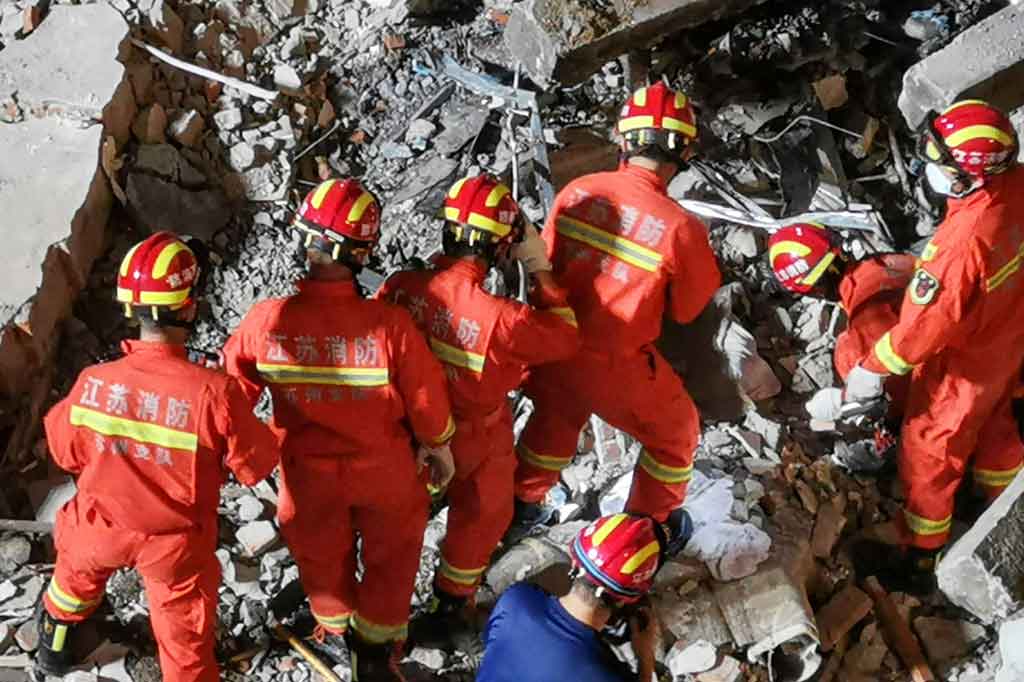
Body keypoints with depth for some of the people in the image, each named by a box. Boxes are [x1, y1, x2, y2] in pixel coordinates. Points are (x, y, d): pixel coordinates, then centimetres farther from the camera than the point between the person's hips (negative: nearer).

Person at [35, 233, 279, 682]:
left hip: (101, 525, 4)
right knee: (186, 642, 16)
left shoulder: (93, 383, -24)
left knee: (77, 575, 36)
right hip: (176, 543, -3)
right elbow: (256, 467, -17)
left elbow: (67, 452, -5)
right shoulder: (214, 392, -33)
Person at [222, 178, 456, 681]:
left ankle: (336, 625, 57)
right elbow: (426, 399, -17)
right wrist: (439, 446, 4)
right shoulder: (389, 326, -33)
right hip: (383, 470, -1)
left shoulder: (267, 320, -28)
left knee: (321, 554, 30)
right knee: (390, 553, 26)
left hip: (308, 470, 2)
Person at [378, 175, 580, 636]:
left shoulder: (402, 286, -24)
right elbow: (565, 338, -20)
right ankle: (450, 603, 44)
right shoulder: (502, 317, -38)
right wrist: (539, 269, -17)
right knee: (481, 516, 25)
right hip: (476, 435, -4)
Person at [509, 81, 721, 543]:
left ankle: (520, 508, 51)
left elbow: (547, 263, 5)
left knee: (555, 419, 35)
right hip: (617, 366, -4)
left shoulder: (576, 191, -10)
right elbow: (689, 308, -6)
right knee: (676, 434, 24)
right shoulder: (680, 227, -22)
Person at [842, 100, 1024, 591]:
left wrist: (871, 369, -18)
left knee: (929, 456, 13)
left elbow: (924, 325, -31)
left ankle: (916, 558, 31)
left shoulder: (963, 241, -41)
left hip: (963, 365, -7)